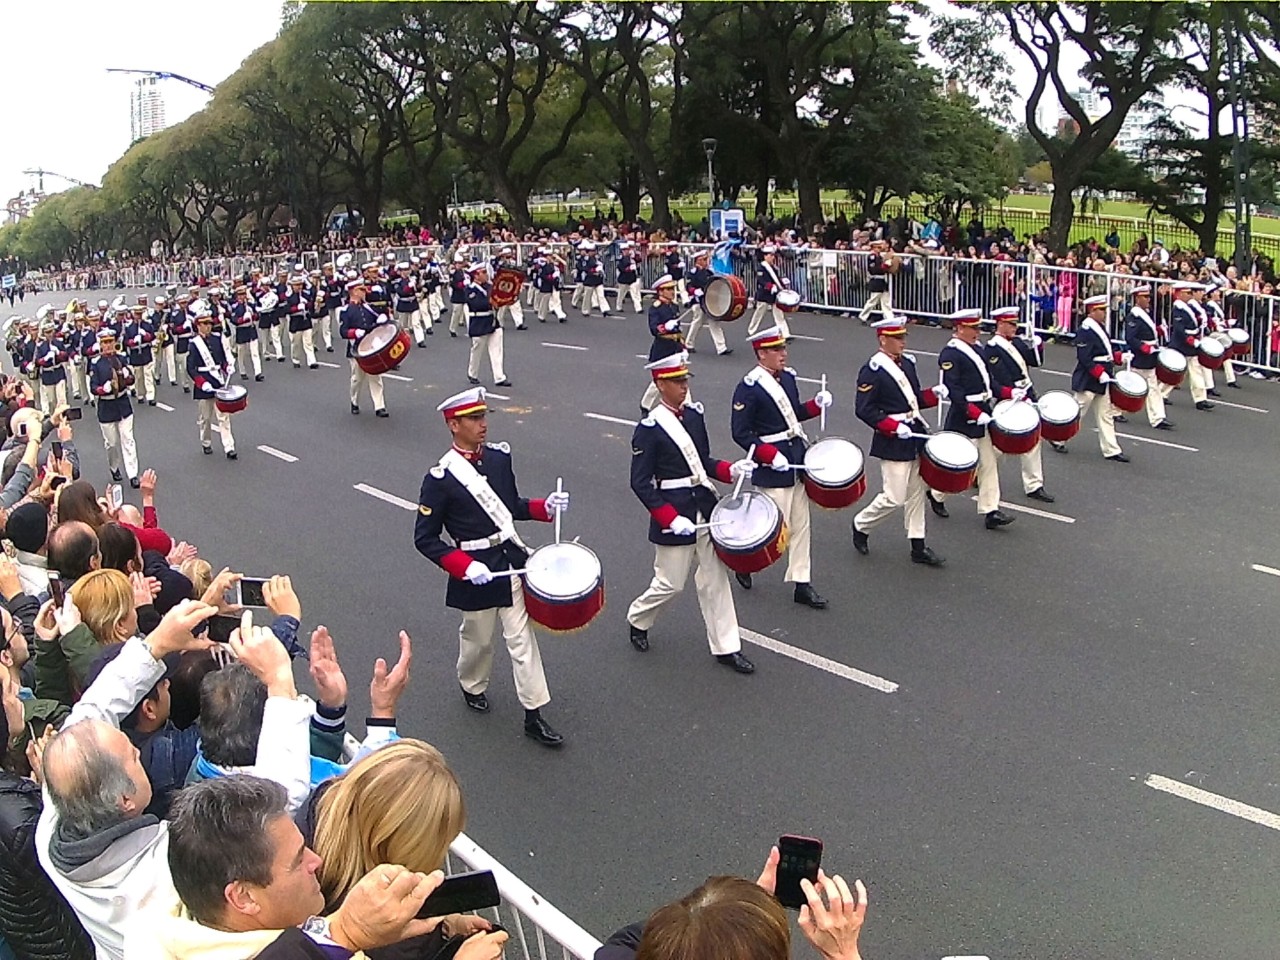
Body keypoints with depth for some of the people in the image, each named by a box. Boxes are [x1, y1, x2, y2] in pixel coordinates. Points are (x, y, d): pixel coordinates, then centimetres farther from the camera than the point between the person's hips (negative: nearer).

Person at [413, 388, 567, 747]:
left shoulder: (500, 456, -1)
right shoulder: (440, 478, -17)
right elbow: (425, 539, -12)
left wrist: (544, 507, -5)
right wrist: (465, 567, -22)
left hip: (513, 561, 4)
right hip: (476, 571, -4)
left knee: (522, 638, 6)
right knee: (478, 639, 17)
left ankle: (534, 715, 13)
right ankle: (472, 686, 47)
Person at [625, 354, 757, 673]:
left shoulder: (694, 414, 4)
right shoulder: (649, 428, -15)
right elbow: (640, 483, -14)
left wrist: (730, 470, -4)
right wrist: (671, 519, -21)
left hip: (705, 508, 6)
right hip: (674, 513, -6)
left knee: (715, 577, 9)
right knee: (670, 584, 5)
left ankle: (726, 647, 18)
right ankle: (638, 620, 35)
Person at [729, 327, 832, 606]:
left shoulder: (787, 376, 6)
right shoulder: (749, 387, -16)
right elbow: (740, 433, -16)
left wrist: (817, 404, 0)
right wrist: (770, 456, -23)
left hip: (797, 459, 8)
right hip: (773, 468, -8)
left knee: (800, 525, 11)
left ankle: (801, 583, 19)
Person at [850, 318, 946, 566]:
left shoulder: (907, 363, 9)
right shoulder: (872, 371, -15)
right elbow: (864, 410, -17)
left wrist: (934, 394, -1)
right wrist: (894, 427, -23)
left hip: (915, 436, 8)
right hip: (893, 443, -8)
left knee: (916, 493, 11)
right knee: (894, 498, -5)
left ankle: (918, 547, 19)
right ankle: (861, 526, 19)